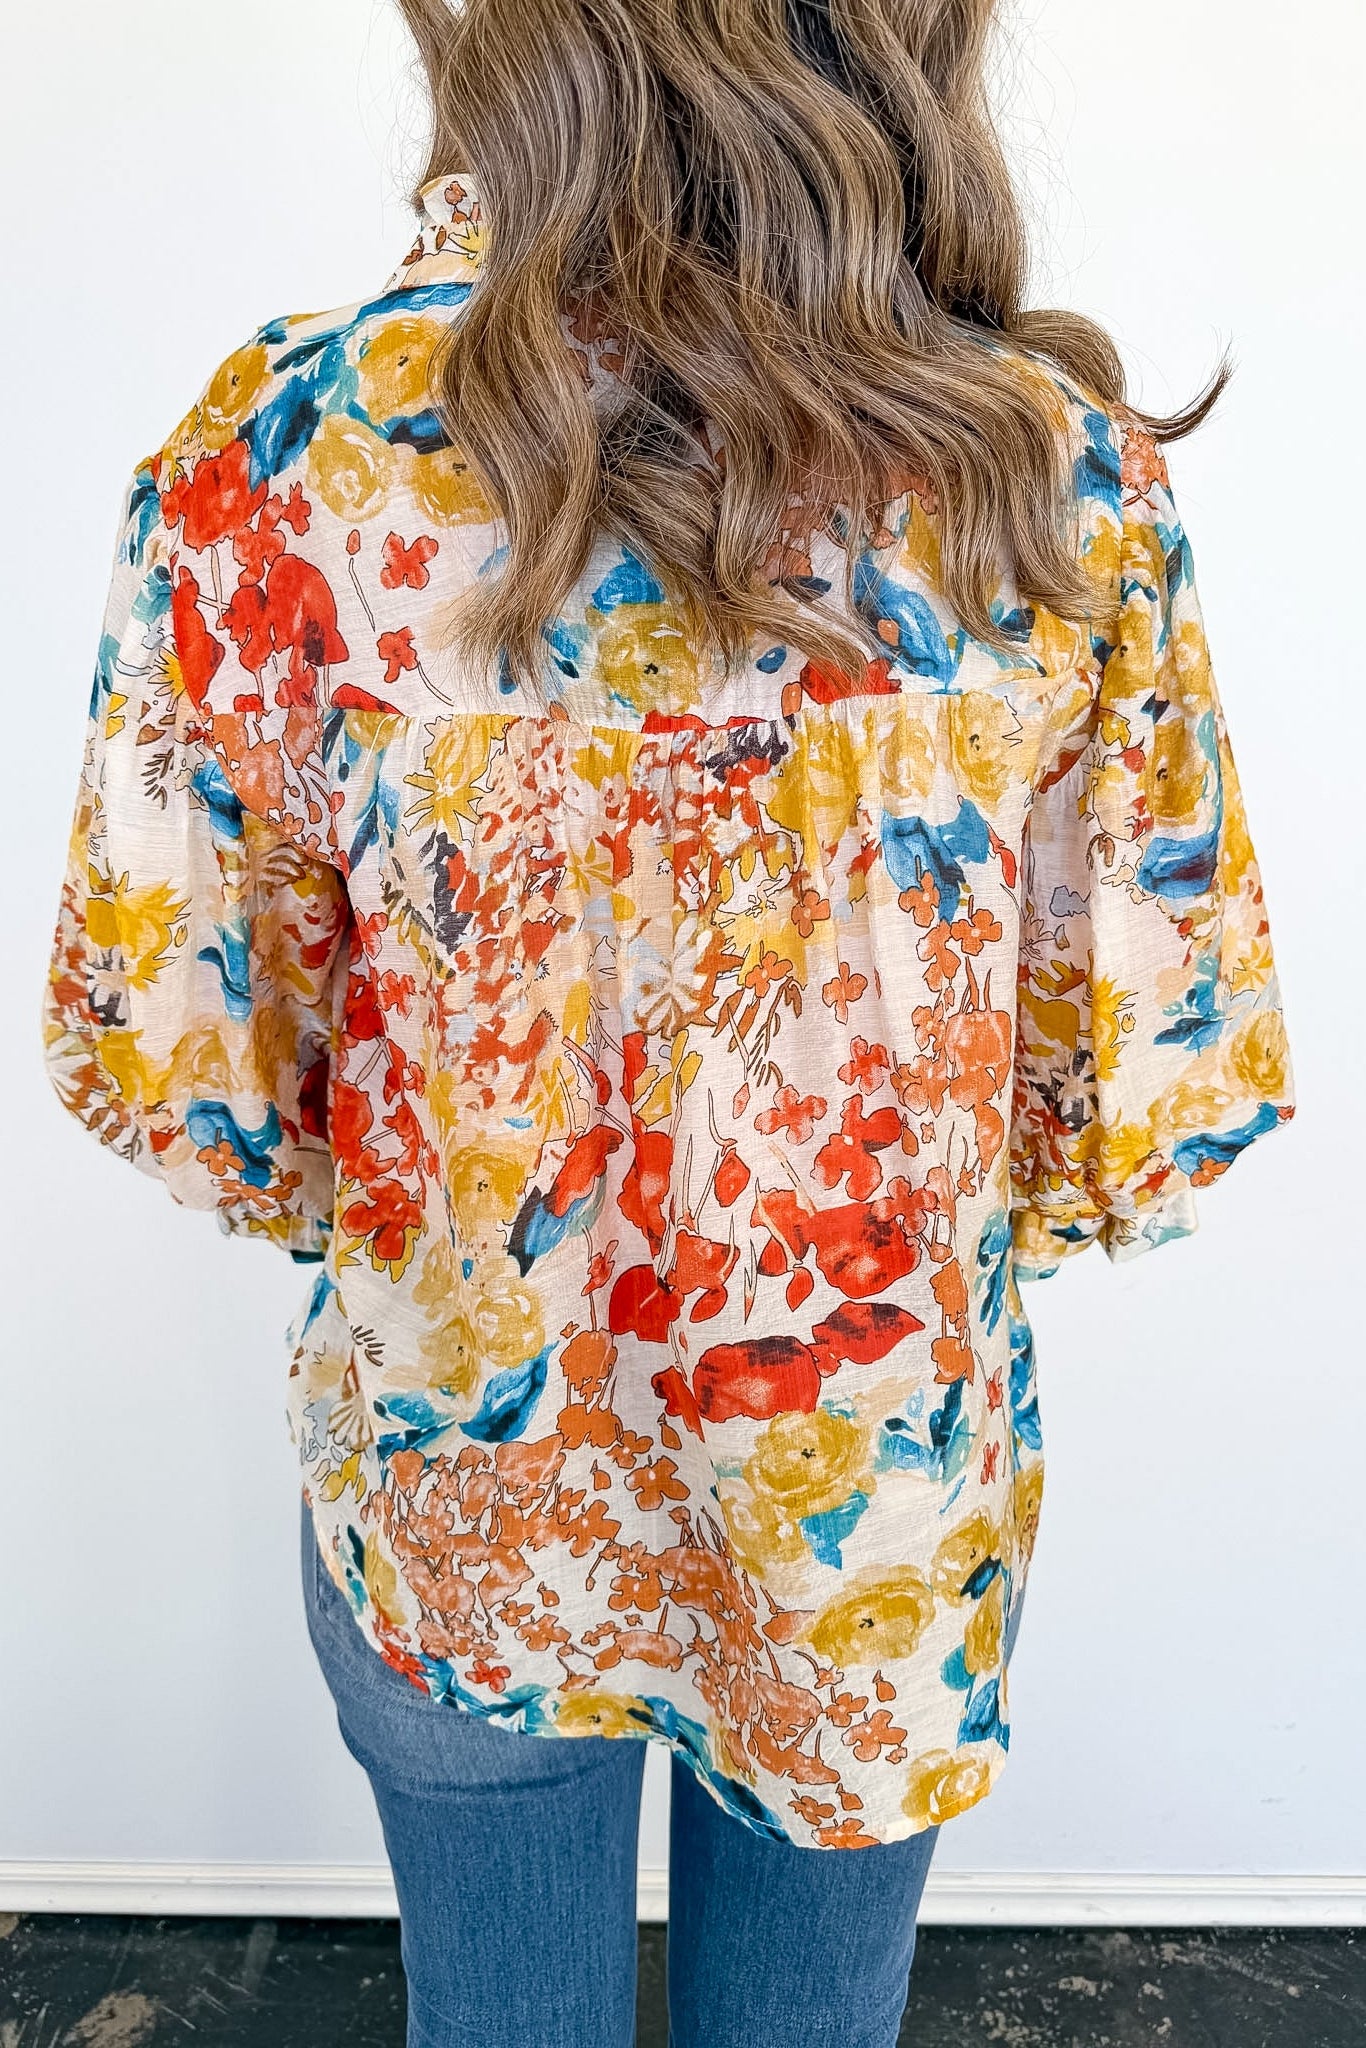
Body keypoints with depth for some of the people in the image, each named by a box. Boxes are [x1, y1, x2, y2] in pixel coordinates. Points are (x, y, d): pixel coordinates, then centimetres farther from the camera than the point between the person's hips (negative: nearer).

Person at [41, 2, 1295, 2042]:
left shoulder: (291, 444, -20)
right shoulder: (1064, 474, -17)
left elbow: (170, 1050, -13)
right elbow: (1168, 1100, -11)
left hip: (457, 1485, 0)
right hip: (886, 1509, 1)